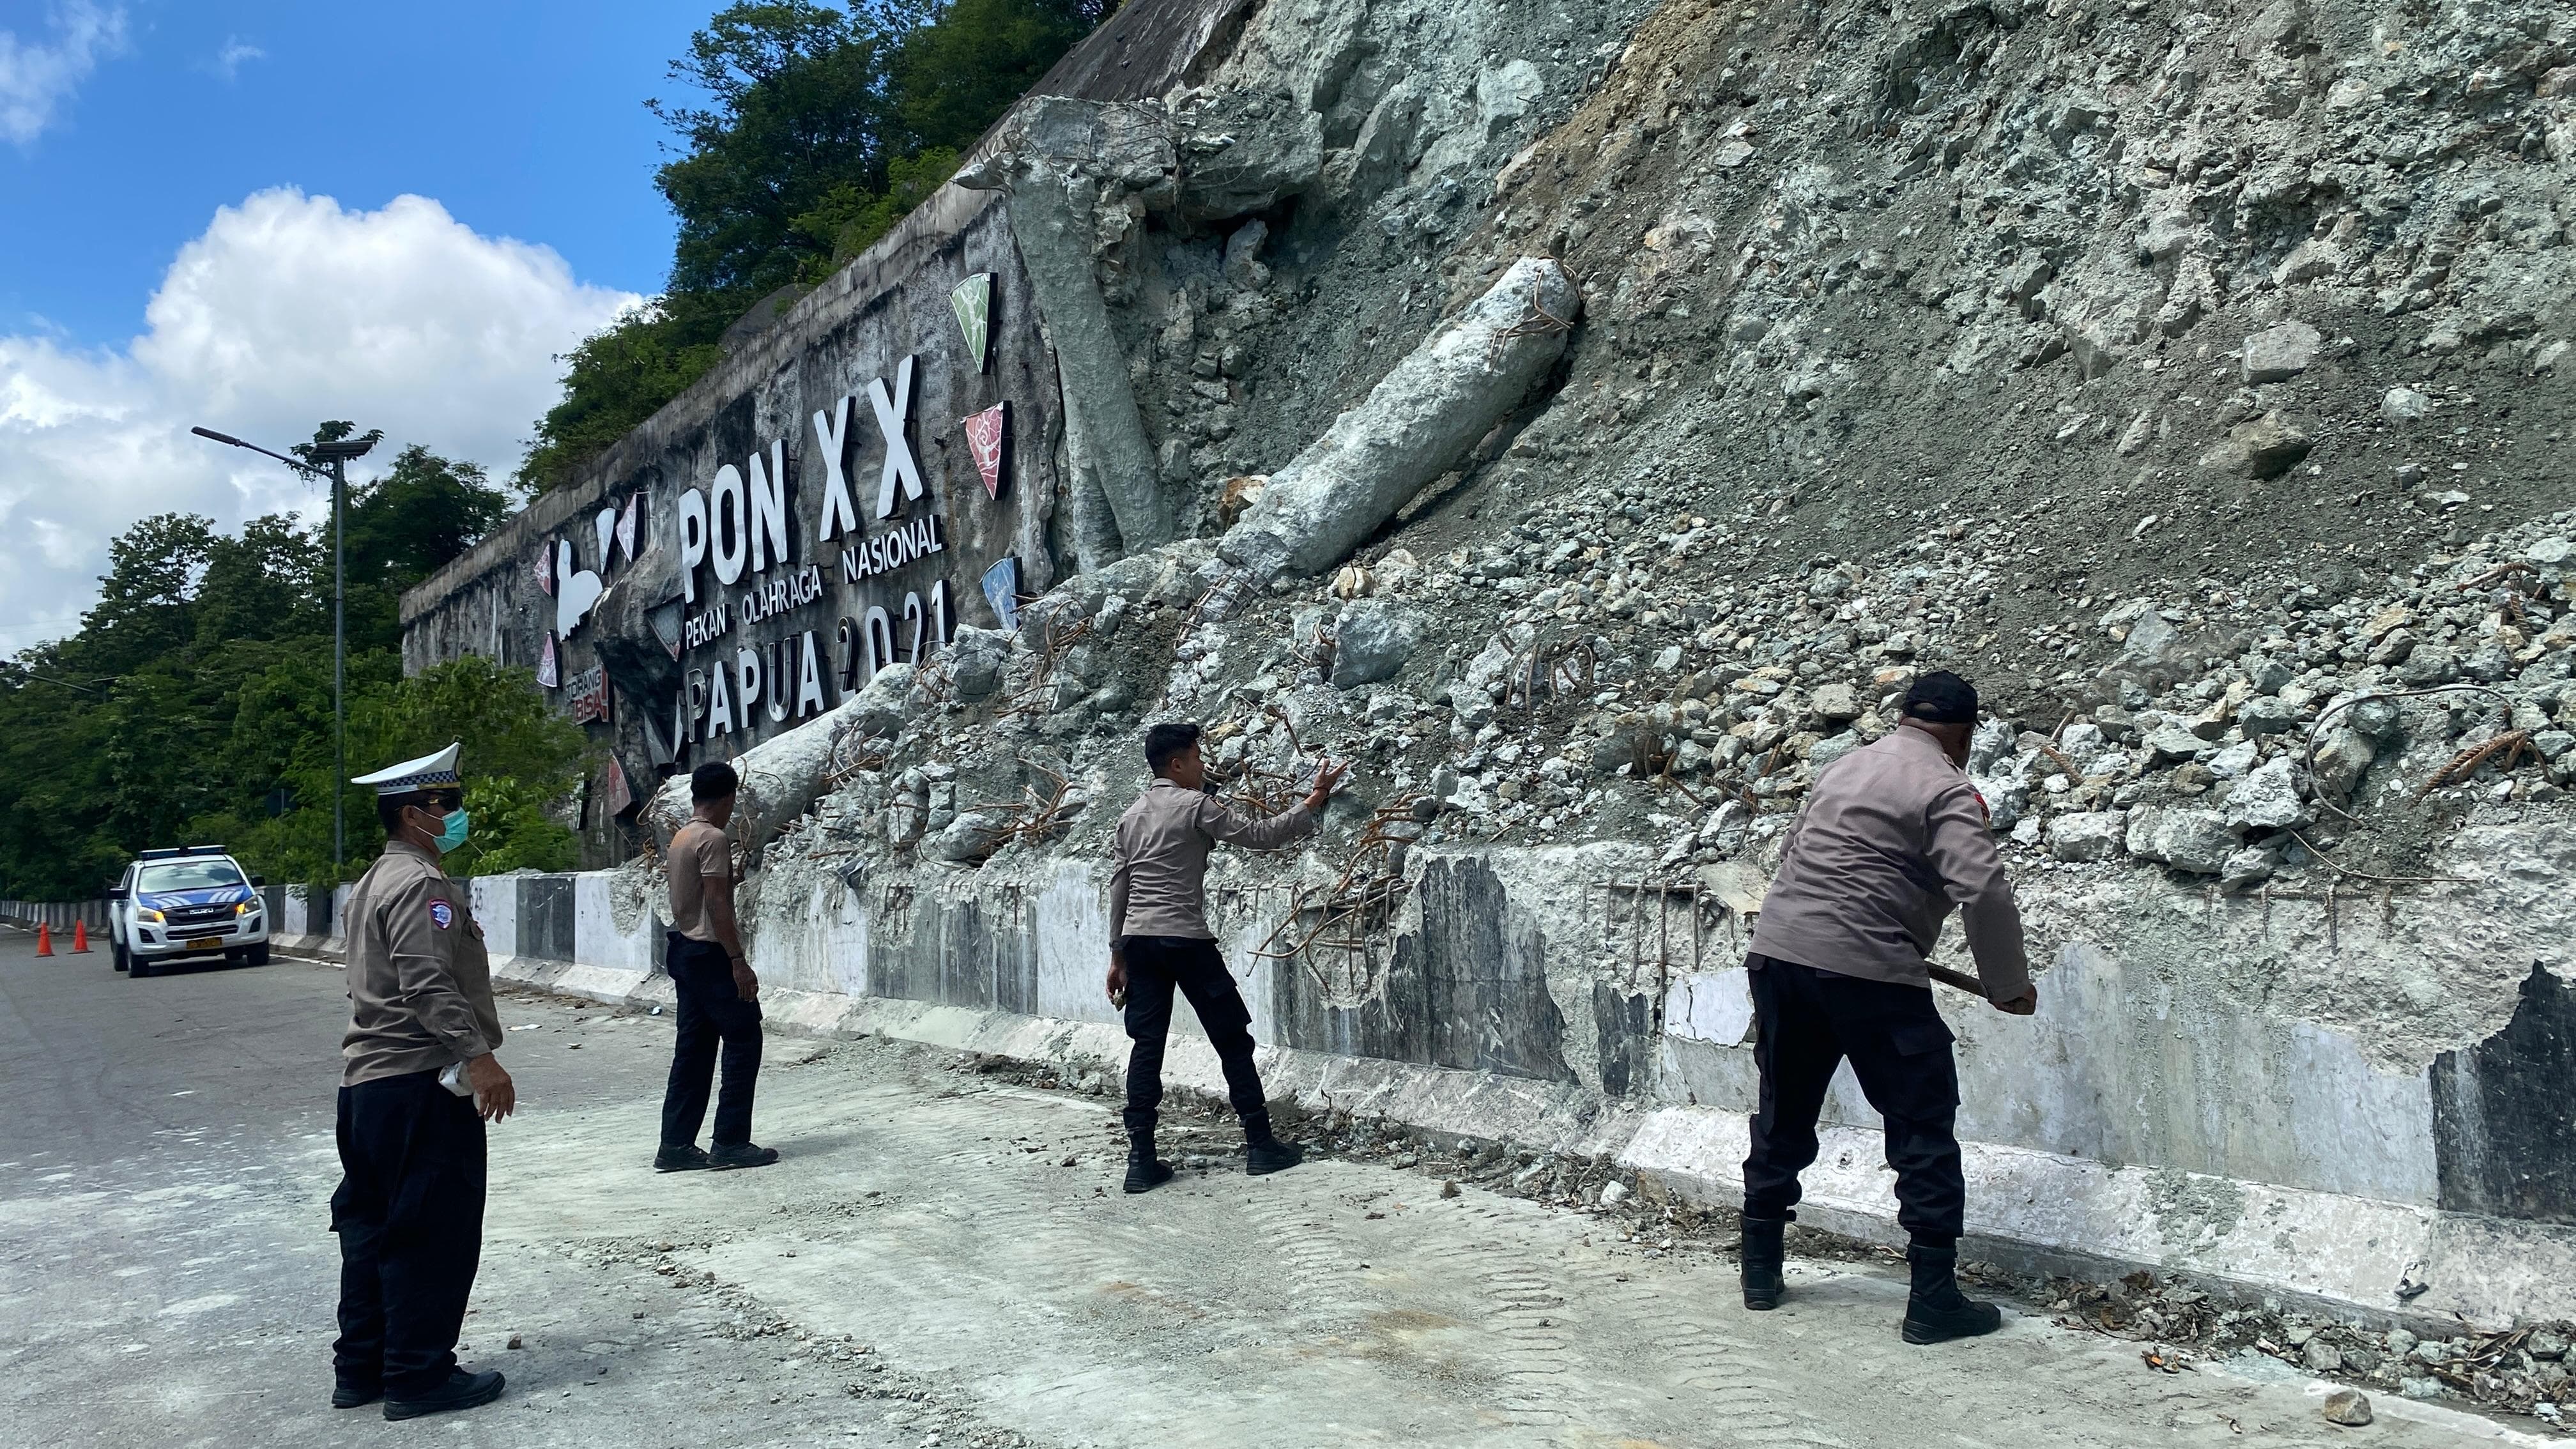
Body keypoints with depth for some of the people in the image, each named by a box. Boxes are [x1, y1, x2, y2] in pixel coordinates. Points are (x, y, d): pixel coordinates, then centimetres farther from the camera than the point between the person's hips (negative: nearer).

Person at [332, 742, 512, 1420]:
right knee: (434, 1234, -3)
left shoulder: (374, 881, 19)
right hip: (420, 1084, -10)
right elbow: (428, 985, -25)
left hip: (367, 1082, 11)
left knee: (372, 1230, 15)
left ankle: (361, 1369, 23)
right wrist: (479, 1057, -27)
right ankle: (419, 1376, 3)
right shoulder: (420, 883, -14)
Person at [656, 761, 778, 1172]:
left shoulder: (681, 837, 14)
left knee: (694, 1048, 11)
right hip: (710, 953, -10)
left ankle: (676, 1146, 11)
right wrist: (739, 961, -20)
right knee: (744, 1041, -3)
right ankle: (730, 1143, -2)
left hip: (683, 950, 10)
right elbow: (717, 905, -20)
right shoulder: (713, 838, -15)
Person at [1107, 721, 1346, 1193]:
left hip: (1139, 941, 7)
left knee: (1147, 1045, 5)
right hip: (1184, 939, -6)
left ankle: (1141, 1160, 1)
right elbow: (1261, 835, -8)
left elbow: (1118, 887, 15)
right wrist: (1314, 801, -2)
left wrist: (1118, 955, 18)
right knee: (1232, 1039, 4)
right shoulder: (1197, 806, -6)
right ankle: (1260, 1145, 9)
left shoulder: (1131, 816, 15)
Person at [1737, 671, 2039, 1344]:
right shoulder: (1946, 790, -4)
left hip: (1776, 953, 7)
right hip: (1869, 971, -7)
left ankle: (1761, 1273, 26)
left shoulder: (1845, 766, 19)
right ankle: (1934, 1300, 5)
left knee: (1783, 1118, 18)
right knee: (1923, 1126, 4)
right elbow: (1983, 891, -15)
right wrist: (2010, 985, -3)